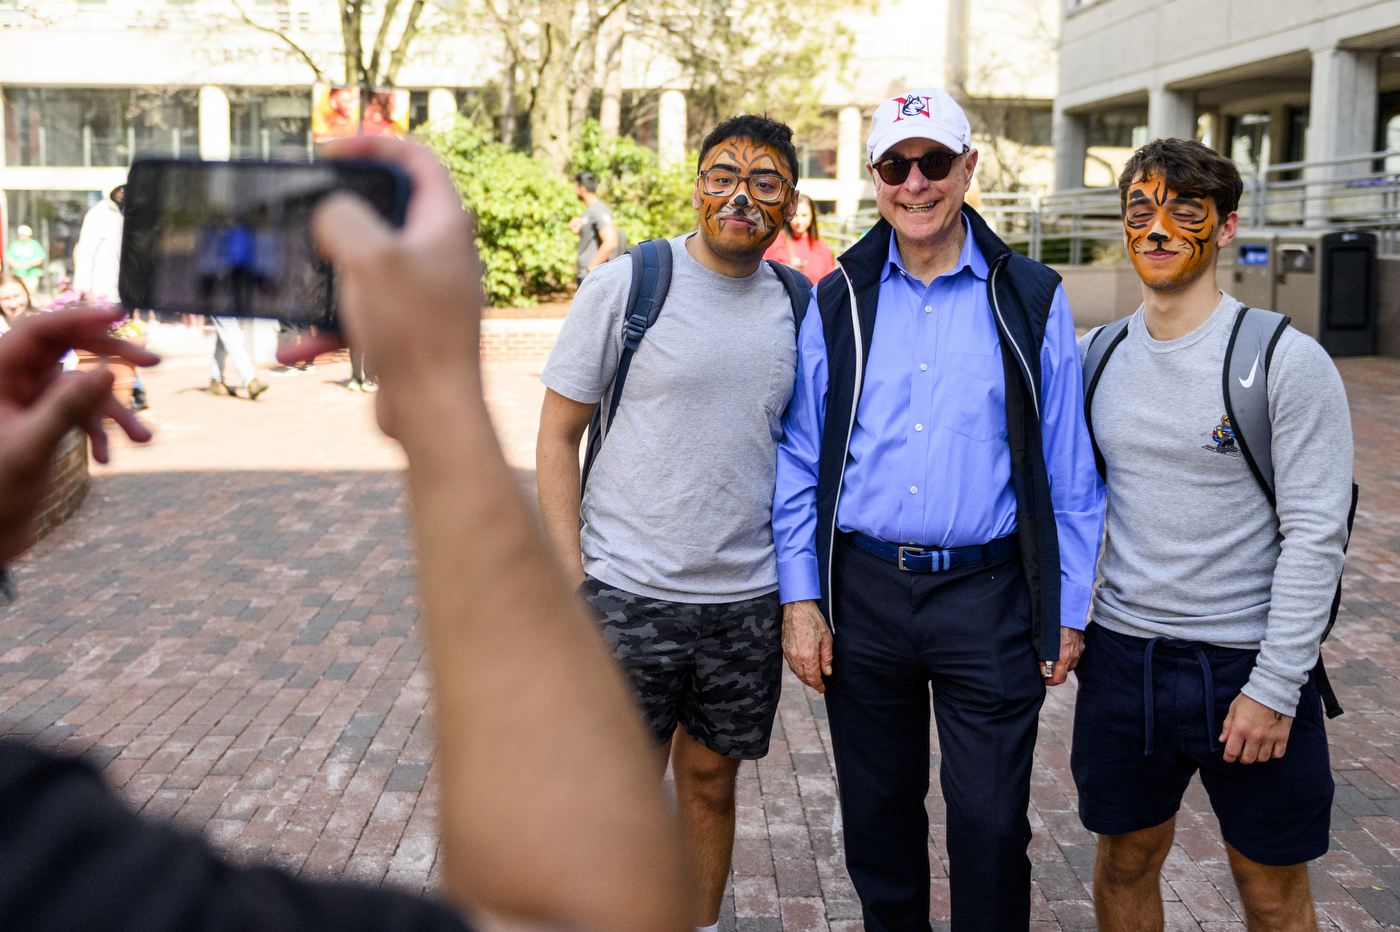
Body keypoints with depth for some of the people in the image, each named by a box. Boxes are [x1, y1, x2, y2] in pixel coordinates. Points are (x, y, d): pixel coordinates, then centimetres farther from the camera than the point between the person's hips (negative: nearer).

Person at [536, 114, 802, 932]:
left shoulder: (798, 307, 5)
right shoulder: (624, 286, -6)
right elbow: (557, 436, -3)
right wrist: (570, 579, -9)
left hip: (748, 598, 3)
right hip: (627, 595, -3)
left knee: (712, 780, 16)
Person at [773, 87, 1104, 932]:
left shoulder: (1031, 302, 1)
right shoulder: (839, 303, 5)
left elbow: (1069, 471, 3)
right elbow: (800, 461, 6)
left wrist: (1068, 609, 1)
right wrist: (801, 597, 0)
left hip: (988, 594, -2)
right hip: (863, 592, 2)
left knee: (991, 822, 2)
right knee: (878, 815, 14)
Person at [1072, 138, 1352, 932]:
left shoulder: (1288, 361, -11)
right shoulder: (1094, 357, 4)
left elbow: (1315, 536, -13)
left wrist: (1275, 687, -16)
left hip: (1246, 661, -3)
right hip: (1122, 655, 4)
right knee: (1127, 861, 17)